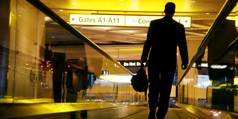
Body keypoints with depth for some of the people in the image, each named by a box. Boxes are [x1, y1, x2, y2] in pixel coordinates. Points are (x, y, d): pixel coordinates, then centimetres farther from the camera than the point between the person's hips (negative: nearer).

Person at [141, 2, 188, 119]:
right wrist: (185, 62, 11)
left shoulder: (154, 23, -6)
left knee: (153, 87, 15)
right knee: (165, 90, 7)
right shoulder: (179, 27, -4)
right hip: (170, 62, 0)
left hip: (154, 61, 0)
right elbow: (182, 46, -2)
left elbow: (148, 42, -6)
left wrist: (143, 58, 5)